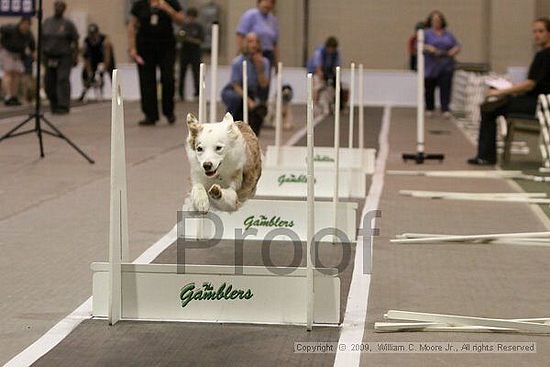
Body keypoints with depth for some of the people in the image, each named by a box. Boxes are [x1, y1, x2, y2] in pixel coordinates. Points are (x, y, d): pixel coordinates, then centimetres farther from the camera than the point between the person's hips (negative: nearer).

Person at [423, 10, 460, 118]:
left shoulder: (448, 34, 14)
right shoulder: (426, 33, 3)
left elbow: (457, 46, 15)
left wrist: (454, 51, -7)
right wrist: (427, 48, -22)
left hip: (446, 66, 1)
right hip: (431, 66, -1)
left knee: (445, 88, -9)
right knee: (429, 88, 7)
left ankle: (445, 109, -11)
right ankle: (429, 108, 21)